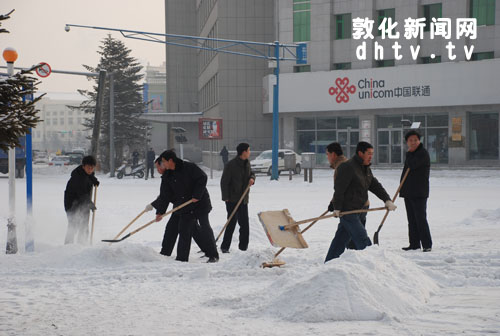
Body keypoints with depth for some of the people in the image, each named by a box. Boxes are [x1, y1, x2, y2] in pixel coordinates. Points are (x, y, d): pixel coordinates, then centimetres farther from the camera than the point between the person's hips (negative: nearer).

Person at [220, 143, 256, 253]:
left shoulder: (247, 163, 9)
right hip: (232, 199, -7)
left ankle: (243, 246, 17)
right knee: (232, 222, -10)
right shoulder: (231, 165, -14)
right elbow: (224, 182, -13)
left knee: (244, 223, 8)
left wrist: (252, 178, 0)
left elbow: (251, 173, 26)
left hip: (243, 200, 7)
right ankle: (225, 247, -2)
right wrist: (226, 197, -16)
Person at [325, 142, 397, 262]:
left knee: (341, 238, 11)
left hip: (354, 210, 10)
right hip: (346, 210, -10)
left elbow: (375, 186, 13)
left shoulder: (366, 169, 17)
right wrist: (337, 208, -21)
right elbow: (339, 189, -18)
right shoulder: (348, 167, -15)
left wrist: (387, 200, -1)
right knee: (361, 238, -9)